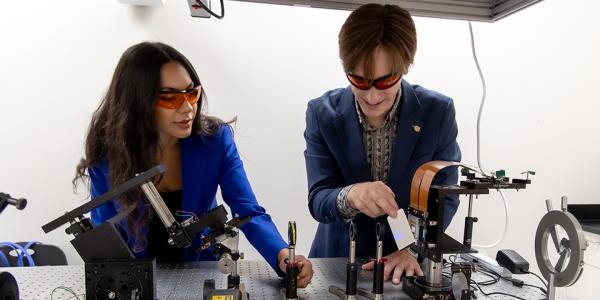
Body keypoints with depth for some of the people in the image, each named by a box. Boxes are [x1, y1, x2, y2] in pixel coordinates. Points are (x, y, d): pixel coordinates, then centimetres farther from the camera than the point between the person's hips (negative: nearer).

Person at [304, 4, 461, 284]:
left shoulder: (438, 112, -9)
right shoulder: (322, 113, -9)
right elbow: (318, 201, -10)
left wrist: (413, 249, -18)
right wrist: (349, 196, -31)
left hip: (408, 264, 2)